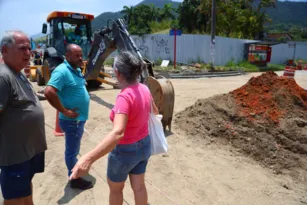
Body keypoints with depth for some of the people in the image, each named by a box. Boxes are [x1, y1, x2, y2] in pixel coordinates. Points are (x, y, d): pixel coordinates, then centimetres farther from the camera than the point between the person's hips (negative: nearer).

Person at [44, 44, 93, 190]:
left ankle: (75, 166, 46)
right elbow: (49, 92, -32)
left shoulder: (77, 70, 8)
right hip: (72, 120, -9)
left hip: (80, 118, 9)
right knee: (72, 149, 6)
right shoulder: (62, 71, -21)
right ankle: (75, 179, 21)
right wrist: (65, 111, -26)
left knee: (74, 148, 26)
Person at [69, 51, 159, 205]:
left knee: (115, 188, 21)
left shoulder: (124, 97, -30)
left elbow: (117, 133, -45)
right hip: (144, 145, 7)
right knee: (139, 186, 23)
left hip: (125, 151, -6)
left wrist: (88, 158, -54)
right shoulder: (144, 89, -7)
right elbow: (154, 111, 14)